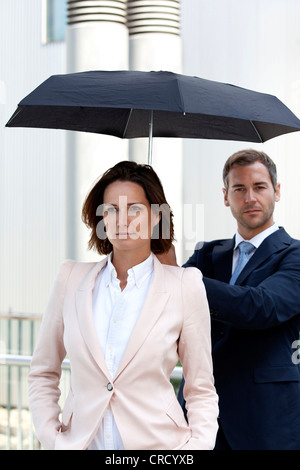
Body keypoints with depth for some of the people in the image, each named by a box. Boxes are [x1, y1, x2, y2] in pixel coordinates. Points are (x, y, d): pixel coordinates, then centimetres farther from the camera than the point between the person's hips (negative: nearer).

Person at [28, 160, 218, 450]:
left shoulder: (185, 286, -5)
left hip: (156, 444, -2)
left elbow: (201, 391, 0)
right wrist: (51, 439, -2)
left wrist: (198, 444, -13)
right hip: (79, 442, 2)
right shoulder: (71, 279, 1)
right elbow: (43, 374, 9)